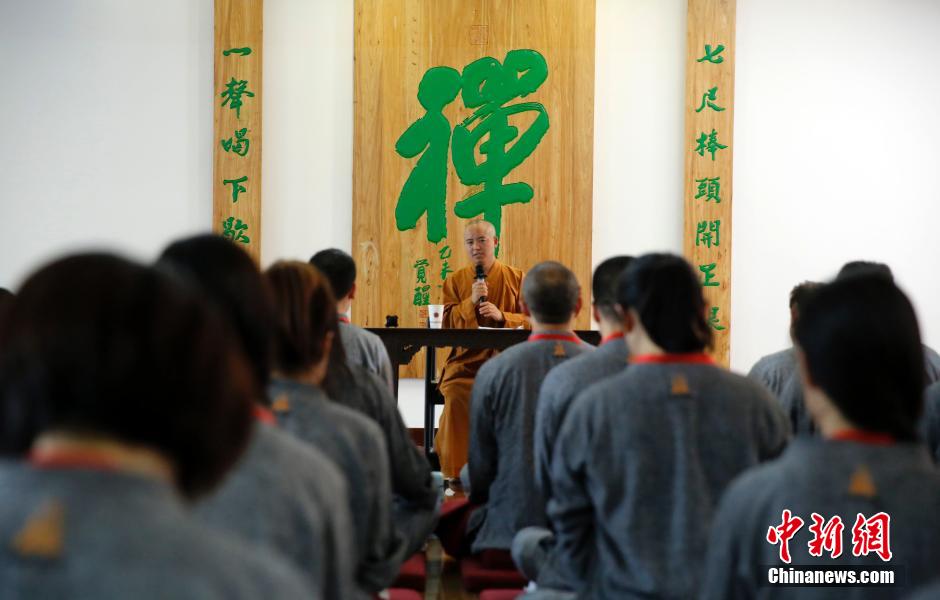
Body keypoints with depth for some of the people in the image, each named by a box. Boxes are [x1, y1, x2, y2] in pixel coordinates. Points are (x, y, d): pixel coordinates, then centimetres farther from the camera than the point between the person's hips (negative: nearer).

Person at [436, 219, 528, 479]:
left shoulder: (516, 278, 10)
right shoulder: (455, 280, 12)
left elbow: (530, 320, 6)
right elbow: (447, 325, 6)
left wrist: (501, 316, -13)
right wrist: (472, 301, -8)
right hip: (464, 360, 1)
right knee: (456, 393, -32)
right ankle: (454, 474, -21)